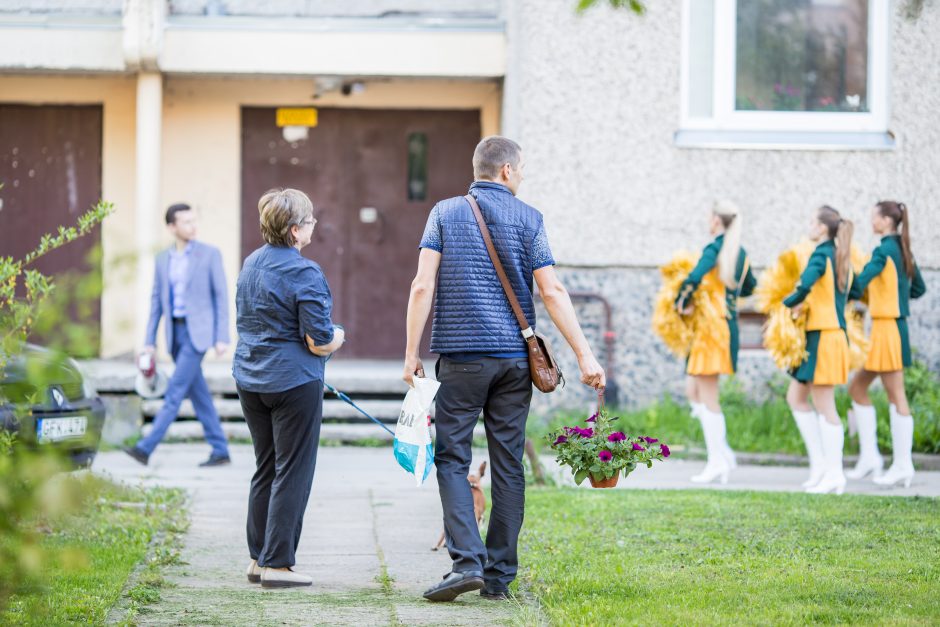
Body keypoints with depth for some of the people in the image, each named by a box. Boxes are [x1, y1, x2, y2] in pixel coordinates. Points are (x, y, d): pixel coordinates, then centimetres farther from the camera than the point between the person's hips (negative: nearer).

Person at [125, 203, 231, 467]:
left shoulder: (210, 254, -4)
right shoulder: (163, 259, 10)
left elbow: (221, 296, -6)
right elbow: (157, 301, 13)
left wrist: (222, 338, -12)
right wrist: (149, 341, 8)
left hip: (199, 331, -6)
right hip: (176, 333, 6)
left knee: (176, 389, -11)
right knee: (197, 393, 6)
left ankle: (146, 448, -15)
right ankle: (220, 451, 12)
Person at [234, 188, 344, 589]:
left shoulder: (250, 265, 9)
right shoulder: (304, 273, -17)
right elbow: (320, 343, -18)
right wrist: (337, 337, 5)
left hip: (250, 380, 8)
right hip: (293, 381, -8)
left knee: (265, 469, 17)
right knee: (292, 473, -1)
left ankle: (258, 559, 20)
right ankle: (277, 564, -1)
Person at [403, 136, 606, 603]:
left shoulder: (445, 213, 3)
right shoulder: (527, 218, 2)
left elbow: (422, 287, -6)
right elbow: (552, 292, -4)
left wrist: (411, 352, -2)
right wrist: (585, 356, -3)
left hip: (461, 356, -1)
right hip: (515, 357, 1)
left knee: (451, 458, 2)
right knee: (508, 464, 6)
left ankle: (467, 561, -15)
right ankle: (499, 576, 8)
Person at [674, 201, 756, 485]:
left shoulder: (714, 250, -14)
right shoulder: (740, 253, 12)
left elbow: (694, 278, -30)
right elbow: (749, 288, 28)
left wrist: (683, 302, -15)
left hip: (712, 323, -9)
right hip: (730, 322, 9)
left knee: (707, 395, -2)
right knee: (693, 390, 15)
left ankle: (718, 461, 0)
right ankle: (722, 451, 12)